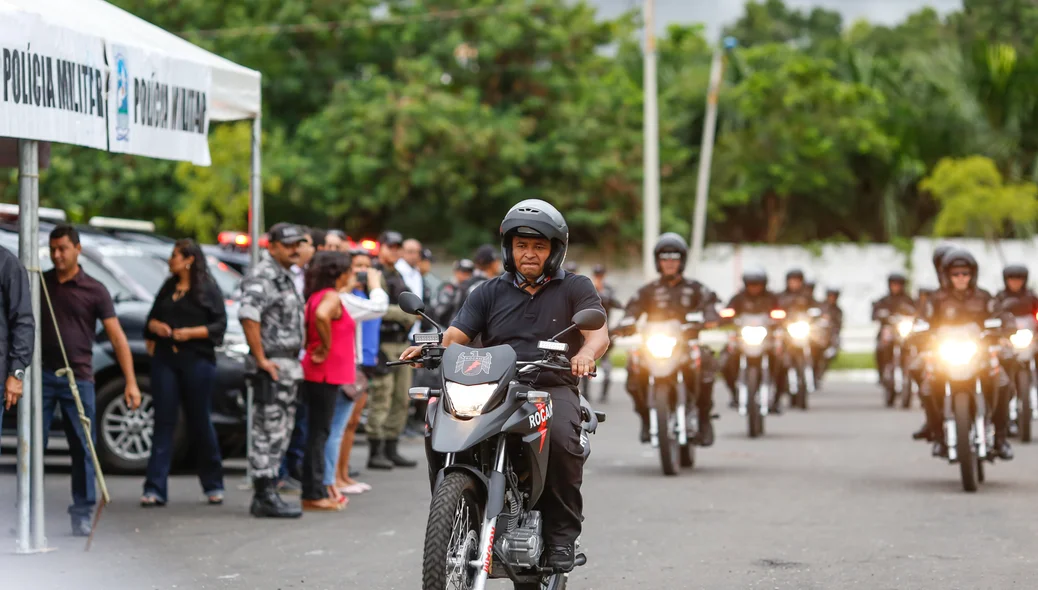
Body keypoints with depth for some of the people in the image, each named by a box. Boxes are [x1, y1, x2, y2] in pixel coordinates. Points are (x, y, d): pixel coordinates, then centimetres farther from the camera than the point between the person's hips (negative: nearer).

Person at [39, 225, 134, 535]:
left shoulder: (94, 290, 1)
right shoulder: (38, 283, 8)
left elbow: (117, 337, -2)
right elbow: (23, 323, 13)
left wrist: (131, 382, -10)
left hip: (78, 378, -2)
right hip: (42, 375, 2)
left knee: (82, 448, 0)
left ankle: (82, 515, 7)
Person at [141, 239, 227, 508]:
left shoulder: (208, 290, 1)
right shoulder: (167, 288, 18)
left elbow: (220, 324, -5)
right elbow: (151, 318, 22)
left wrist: (191, 332, -16)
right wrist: (155, 326, -1)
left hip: (197, 362, -4)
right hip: (165, 360, 4)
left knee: (200, 422, 3)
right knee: (163, 422, -3)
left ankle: (213, 485, 18)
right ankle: (155, 489, -7)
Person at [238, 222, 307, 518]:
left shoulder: (286, 278, 19)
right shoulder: (262, 277, -13)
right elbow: (248, 316, -26)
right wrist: (261, 359, -24)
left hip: (288, 367, 10)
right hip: (271, 367, -10)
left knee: (278, 434, 12)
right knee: (268, 432, -9)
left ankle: (264, 495, 17)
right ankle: (265, 497, -8)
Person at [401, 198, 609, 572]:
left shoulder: (575, 288, 11)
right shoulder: (490, 292, 19)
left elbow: (598, 333, -6)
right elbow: (456, 336, 6)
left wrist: (586, 353, -31)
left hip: (553, 387, -3)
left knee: (561, 438, -36)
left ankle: (562, 533, -22)